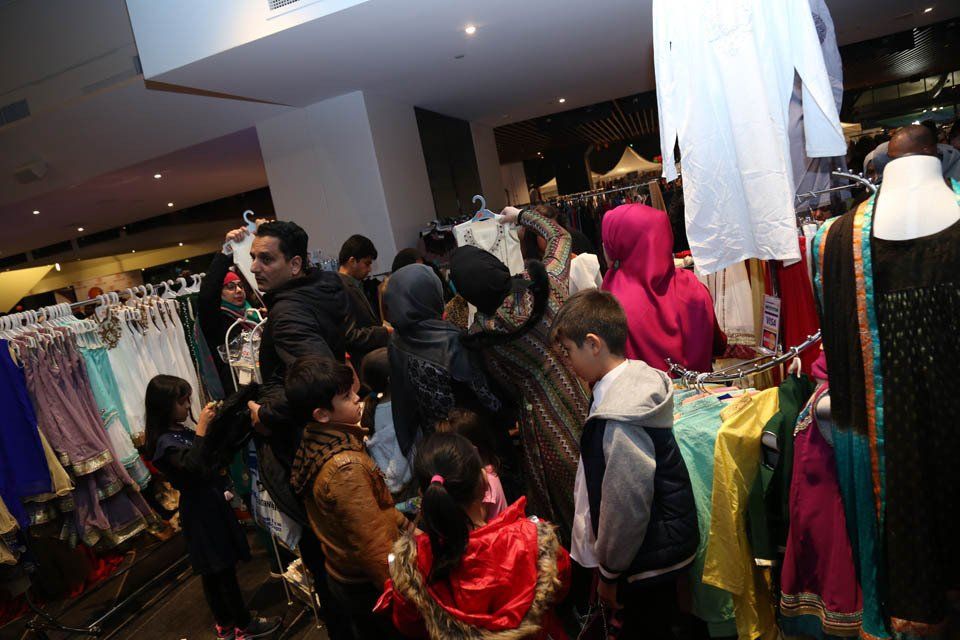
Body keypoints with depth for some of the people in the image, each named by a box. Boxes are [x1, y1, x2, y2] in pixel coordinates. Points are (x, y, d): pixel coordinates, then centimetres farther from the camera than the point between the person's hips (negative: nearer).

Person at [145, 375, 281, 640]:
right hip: (202, 510, -9)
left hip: (209, 504, 9)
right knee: (224, 569, 4)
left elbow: (210, 457, 11)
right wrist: (201, 428, -34)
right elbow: (193, 467, -36)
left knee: (213, 571, 20)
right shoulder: (165, 442, -20)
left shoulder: (180, 431, 5)